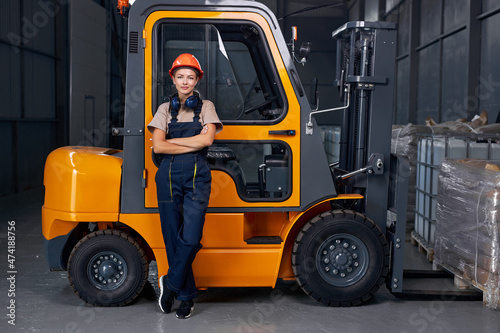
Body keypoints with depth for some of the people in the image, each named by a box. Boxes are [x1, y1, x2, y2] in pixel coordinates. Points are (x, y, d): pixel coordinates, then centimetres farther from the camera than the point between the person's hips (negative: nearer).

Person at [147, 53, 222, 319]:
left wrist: (172, 140, -4)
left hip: (196, 177, -1)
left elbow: (207, 140, -8)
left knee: (191, 238, -12)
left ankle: (170, 282, 13)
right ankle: (187, 296, 18)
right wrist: (193, 144, -7)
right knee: (173, 239, 4)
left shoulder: (206, 107, 9)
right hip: (169, 176, 2)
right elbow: (158, 147, -2)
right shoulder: (165, 109, 11)